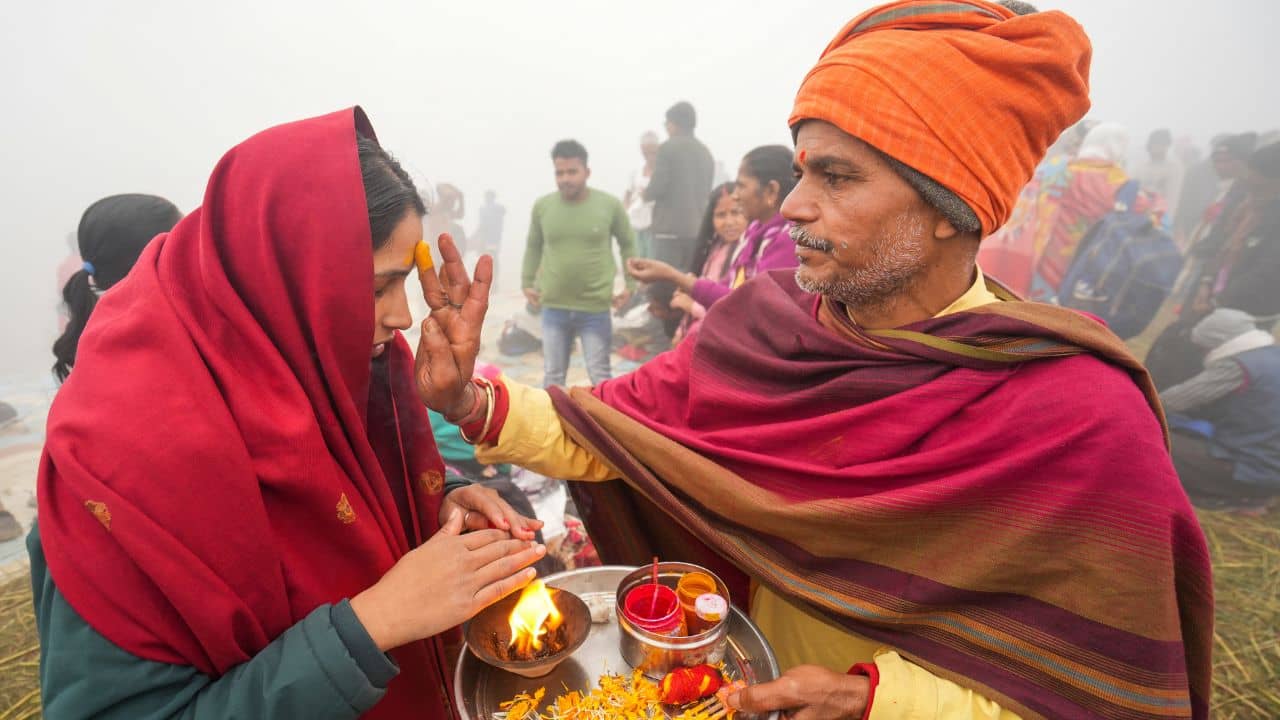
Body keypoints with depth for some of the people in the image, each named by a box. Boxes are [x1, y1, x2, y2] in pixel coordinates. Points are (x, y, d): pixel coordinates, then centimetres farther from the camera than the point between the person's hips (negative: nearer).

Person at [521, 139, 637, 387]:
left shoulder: (610, 205, -6)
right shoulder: (542, 206, -2)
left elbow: (628, 244, 6)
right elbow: (533, 246, 13)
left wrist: (630, 285, 2)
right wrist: (527, 283, 10)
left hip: (596, 307, -2)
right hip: (554, 307, 2)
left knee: (600, 375, 8)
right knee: (552, 376, 13)